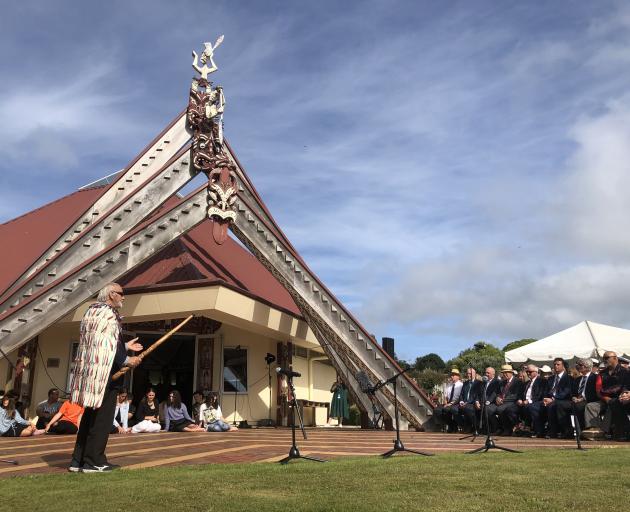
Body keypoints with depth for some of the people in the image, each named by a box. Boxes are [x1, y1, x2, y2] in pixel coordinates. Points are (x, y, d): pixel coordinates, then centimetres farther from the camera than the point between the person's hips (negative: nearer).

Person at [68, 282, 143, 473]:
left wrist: (125, 346, 27)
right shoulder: (109, 314, -12)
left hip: (89, 371, 10)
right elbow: (107, 345, -20)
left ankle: (78, 460, 18)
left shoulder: (91, 311, 17)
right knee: (102, 417, -3)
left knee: (90, 416, 14)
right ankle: (94, 461, 1)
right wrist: (126, 360, -11)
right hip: (104, 372, -10)